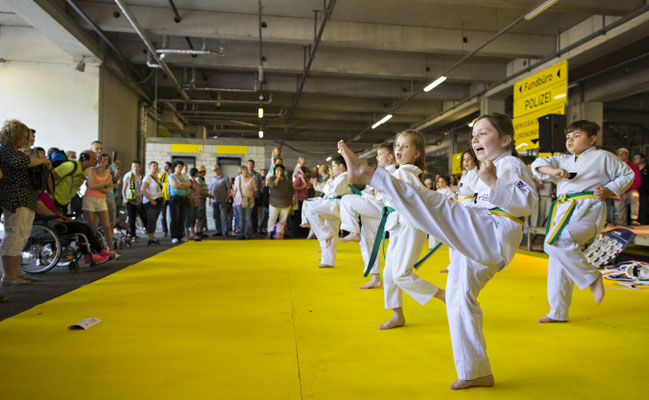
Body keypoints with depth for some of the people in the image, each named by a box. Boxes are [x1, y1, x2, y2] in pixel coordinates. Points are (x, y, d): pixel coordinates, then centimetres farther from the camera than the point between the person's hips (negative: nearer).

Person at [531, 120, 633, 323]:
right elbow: (538, 164, 11)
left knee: (556, 241, -31)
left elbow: (628, 174, 13)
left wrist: (610, 190, -5)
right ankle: (558, 312, 17)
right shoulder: (564, 160, 21)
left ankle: (591, 277, -10)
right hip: (564, 211, 7)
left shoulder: (602, 157, 8)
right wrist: (553, 171, -10)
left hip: (588, 209, -6)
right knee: (558, 259, 6)